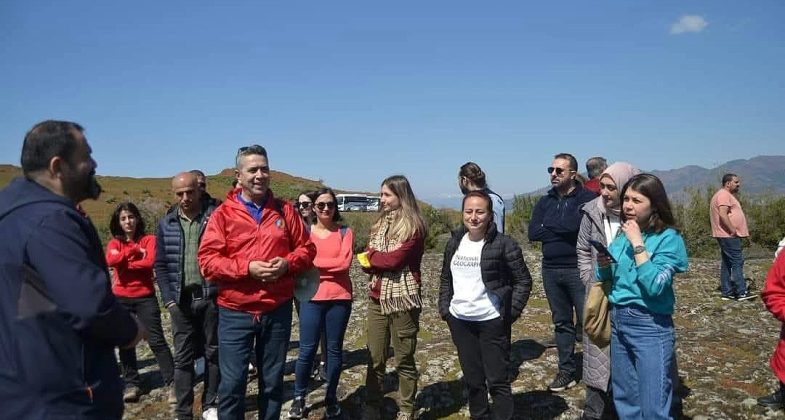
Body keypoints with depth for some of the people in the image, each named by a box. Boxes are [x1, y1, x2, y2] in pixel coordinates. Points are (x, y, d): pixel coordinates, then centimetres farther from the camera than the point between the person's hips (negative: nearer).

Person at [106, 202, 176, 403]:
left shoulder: (149, 240, 1)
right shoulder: (114, 243, 7)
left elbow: (149, 262, -16)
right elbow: (111, 261, -14)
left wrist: (124, 264, -10)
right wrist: (135, 250, -11)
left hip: (145, 297, -3)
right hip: (120, 299, 3)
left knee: (157, 340, -4)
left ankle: (172, 383, 0)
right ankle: (131, 384, 22)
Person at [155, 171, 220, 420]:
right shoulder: (166, 224, 6)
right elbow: (161, 265, 8)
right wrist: (168, 299, 0)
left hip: (211, 296, -2)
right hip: (181, 300, 2)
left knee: (213, 352, 10)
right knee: (183, 357, 8)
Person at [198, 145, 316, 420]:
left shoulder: (285, 211, 5)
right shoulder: (223, 214, -3)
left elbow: (307, 248, 9)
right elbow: (207, 261, -8)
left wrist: (287, 263, -11)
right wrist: (247, 268, -20)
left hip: (278, 310, 2)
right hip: (235, 312, -2)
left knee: (273, 381, 15)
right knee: (232, 383, 4)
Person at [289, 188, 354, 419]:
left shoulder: (345, 232, 3)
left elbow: (345, 262, -9)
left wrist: (314, 262, -7)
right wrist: (331, 267, -10)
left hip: (339, 298, 0)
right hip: (312, 298, 0)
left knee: (334, 349, 9)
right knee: (307, 350, 1)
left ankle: (331, 397, 24)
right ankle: (299, 397, 20)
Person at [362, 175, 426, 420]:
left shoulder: (413, 227, -10)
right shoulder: (380, 224, 12)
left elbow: (394, 259, -20)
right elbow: (367, 262, 5)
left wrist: (372, 256, -3)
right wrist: (381, 261, -15)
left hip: (402, 300, -6)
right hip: (377, 298, 6)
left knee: (404, 360, 6)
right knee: (375, 358, 10)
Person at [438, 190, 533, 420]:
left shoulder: (504, 244, -12)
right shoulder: (454, 243, 5)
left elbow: (523, 280, -7)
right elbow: (446, 279, 15)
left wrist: (511, 312, -11)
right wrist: (444, 309, 7)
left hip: (492, 322, -5)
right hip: (460, 321, 5)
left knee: (498, 380, 4)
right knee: (472, 379, 18)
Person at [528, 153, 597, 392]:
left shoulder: (586, 198, -6)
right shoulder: (545, 202, 10)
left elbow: (577, 223, -25)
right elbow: (532, 233, -2)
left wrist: (549, 226, -9)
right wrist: (564, 230, -11)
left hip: (579, 270, -5)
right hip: (551, 271, 6)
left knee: (587, 321, 0)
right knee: (561, 323, 14)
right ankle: (567, 371, 26)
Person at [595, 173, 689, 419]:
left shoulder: (668, 238, -12)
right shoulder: (622, 235, 7)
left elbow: (655, 286, -24)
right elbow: (604, 279, 12)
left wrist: (637, 244, -20)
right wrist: (603, 265, -9)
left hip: (650, 327, -6)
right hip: (618, 321, 6)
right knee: (624, 400, 17)